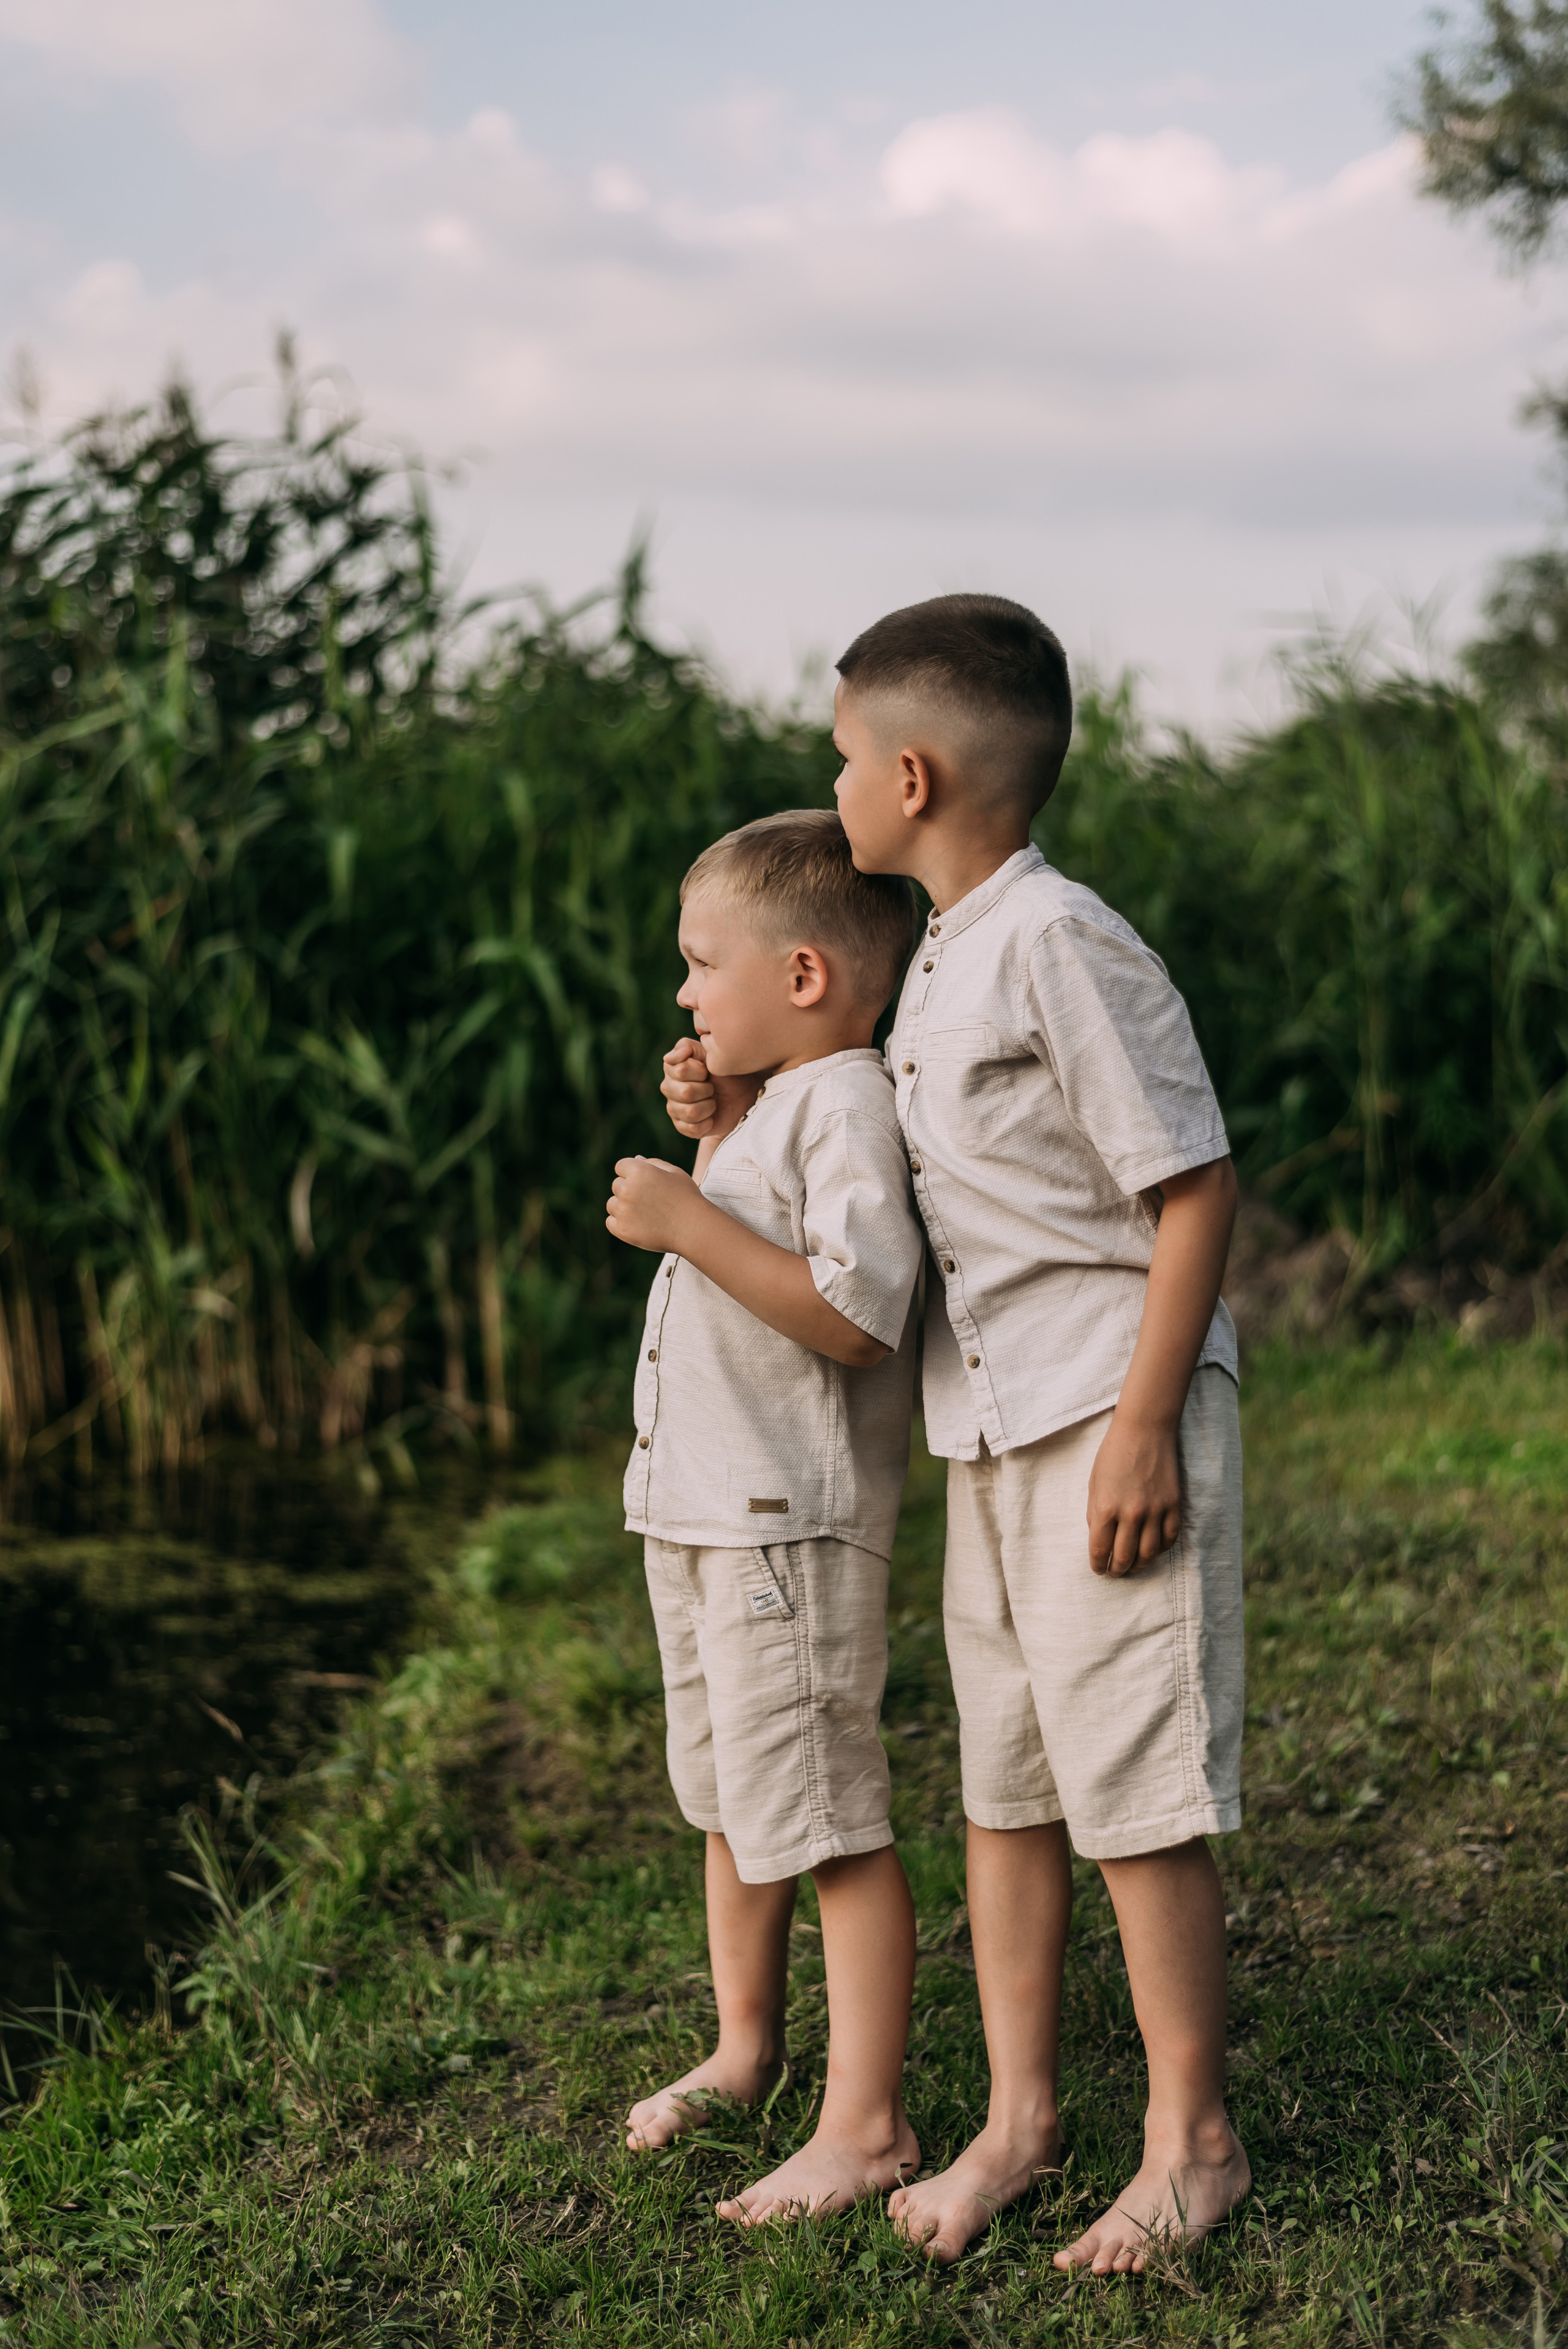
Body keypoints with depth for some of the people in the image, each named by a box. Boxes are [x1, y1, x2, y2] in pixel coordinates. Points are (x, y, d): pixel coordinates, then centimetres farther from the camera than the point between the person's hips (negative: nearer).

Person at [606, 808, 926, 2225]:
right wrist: (716, 1135, 15)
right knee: (731, 1803, 22)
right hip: (702, 1511, 10)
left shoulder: (847, 1103, -16)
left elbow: (854, 1312, -26)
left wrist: (694, 1222, -25)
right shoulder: (776, 1103, 14)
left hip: (788, 1524, -10)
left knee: (826, 1820, -4)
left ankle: (866, 2123, 5)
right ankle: (745, 2046, 39)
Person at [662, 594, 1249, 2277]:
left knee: (1133, 1790, -1)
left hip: (1110, 1420, -9)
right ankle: (1017, 2118, 24)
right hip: (989, 1433, 9)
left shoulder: (1063, 946, -16)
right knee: (1003, 1784, 13)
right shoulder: (935, 964, 13)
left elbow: (1196, 1187, -17)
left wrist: (1144, 1429, -19)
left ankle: (1192, 2139, 14)